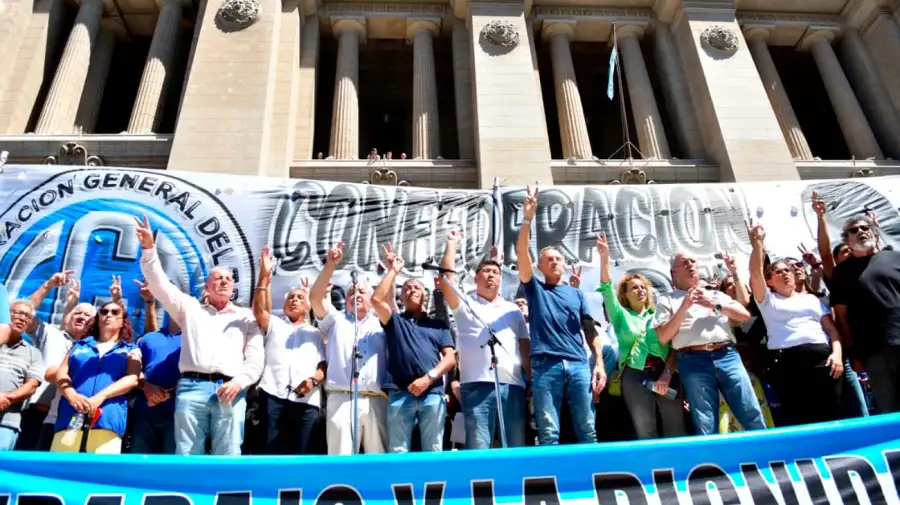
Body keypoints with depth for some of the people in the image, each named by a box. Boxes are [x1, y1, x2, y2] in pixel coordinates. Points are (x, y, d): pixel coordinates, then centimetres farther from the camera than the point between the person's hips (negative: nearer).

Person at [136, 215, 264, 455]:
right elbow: (160, 284, 12)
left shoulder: (247, 318, 19)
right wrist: (149, 248, 1)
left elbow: (256, 359, 10)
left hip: (230, 391, 0)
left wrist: (239, 381, -8)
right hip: (191, 387, 1)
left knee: (227, 457, -5)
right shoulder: (191, 308, 23)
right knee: (187, 455, -4)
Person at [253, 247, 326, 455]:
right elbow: (258, 309, 1)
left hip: (306, 400, 1)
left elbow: (325, 365, 12)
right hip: (273, 395, 0)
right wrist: (264, 276, -8)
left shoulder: (316, 334, 23)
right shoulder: (274, 325, 22)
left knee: (301, 452, -1)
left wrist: (314, 379, -10)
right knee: (271, 450, -3)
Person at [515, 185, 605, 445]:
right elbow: (521, 254, 0)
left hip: (578, 364, 2)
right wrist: (528, 219, -10)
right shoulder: (534, 289, 15)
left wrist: (599, 362, -1)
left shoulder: (576, 294, 20)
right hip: (546, 366, -2)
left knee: (587, 428, 2)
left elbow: (590, 330, 13)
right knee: (548, 432, -3)